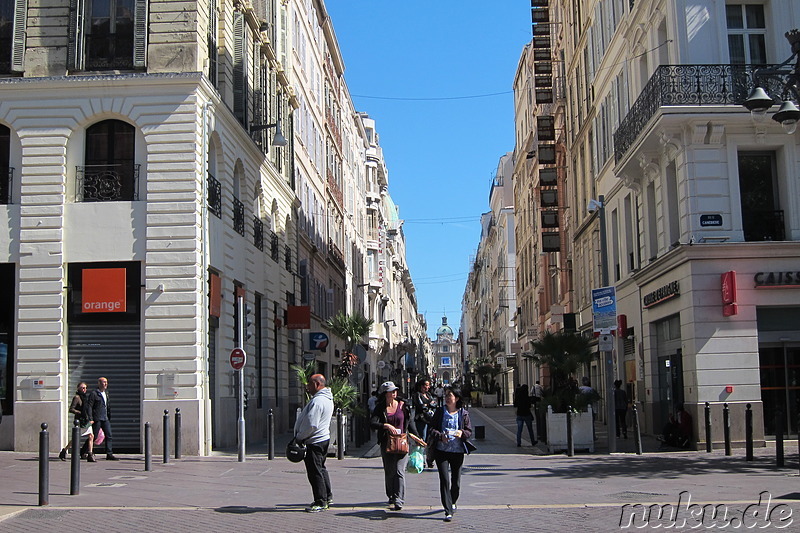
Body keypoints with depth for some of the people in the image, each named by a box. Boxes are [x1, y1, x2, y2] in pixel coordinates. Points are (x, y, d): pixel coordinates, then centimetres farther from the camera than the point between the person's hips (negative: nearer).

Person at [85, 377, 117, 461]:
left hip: (105, 419, 7)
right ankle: (90, 455, 6)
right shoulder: (93, 393, -7)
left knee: (109, 436, 0)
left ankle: (109, 454, 1)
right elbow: (89, 406, -10)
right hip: (97, 419, -7)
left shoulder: (106, 393, 16)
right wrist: (90, 419, -16)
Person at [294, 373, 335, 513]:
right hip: (324, 438, 11)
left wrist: (299, 437, -14)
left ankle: (320, 502, 3)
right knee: (321, 468, 21)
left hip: (314, 442, -11)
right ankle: (328, 497, 28)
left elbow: (311, 425, -26)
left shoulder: (317, 401, -23)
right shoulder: (328, 399, 11)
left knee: (315, 472, -3)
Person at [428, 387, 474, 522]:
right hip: (441, 451, -1)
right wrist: (440, 436, -16)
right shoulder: (440, 412, 4)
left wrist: (462, 433, -16)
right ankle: (448, 511, -7)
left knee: (456, 480, 10)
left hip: (458, 450, 1)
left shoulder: (464, 413, 5)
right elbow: (431, 429, 3)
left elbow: (469, 431, 6)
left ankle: (452, 502, 39)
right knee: (444, 479, -9)